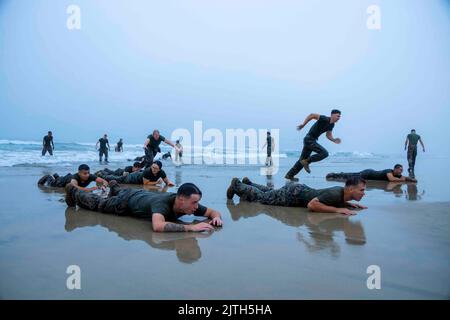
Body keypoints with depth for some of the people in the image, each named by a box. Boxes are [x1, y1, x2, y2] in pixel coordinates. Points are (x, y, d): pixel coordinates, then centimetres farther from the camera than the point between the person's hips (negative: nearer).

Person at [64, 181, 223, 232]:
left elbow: (212, 211, -19)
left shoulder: (188, 203, -30)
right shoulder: (162, 202, -49)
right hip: (127, 201, -6)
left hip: (144, 195, 6)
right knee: (96, 204, 22)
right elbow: (157, 226, -68)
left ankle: (114, 187, 72)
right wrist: (191, 227, -67)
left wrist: (216, 217, -44)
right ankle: (73, 192, 47)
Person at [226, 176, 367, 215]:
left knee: (270, 192, 29)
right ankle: (237, 185, 21)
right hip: (293, 194, -8)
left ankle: (248, 184, 46)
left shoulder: (342, 192, -5)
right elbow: (311, 205, -40)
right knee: (261, 197, 7)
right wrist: (337, 209, -37)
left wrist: (349, 204, 1)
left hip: (300, 189, 8)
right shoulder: (335, 194, -33)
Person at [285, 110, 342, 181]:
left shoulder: (332, 125, 10)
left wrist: (334, 140, -2)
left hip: (312, 140, 9)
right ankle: (306, 162, -8)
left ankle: (289, 175, 19)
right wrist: (303, 124, -15)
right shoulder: (324, 119, -17)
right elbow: (312, 115, -16)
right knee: (324, 153, -17)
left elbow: (328, 135, 17)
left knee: (303, 160, 13)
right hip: (309, 139, -9)